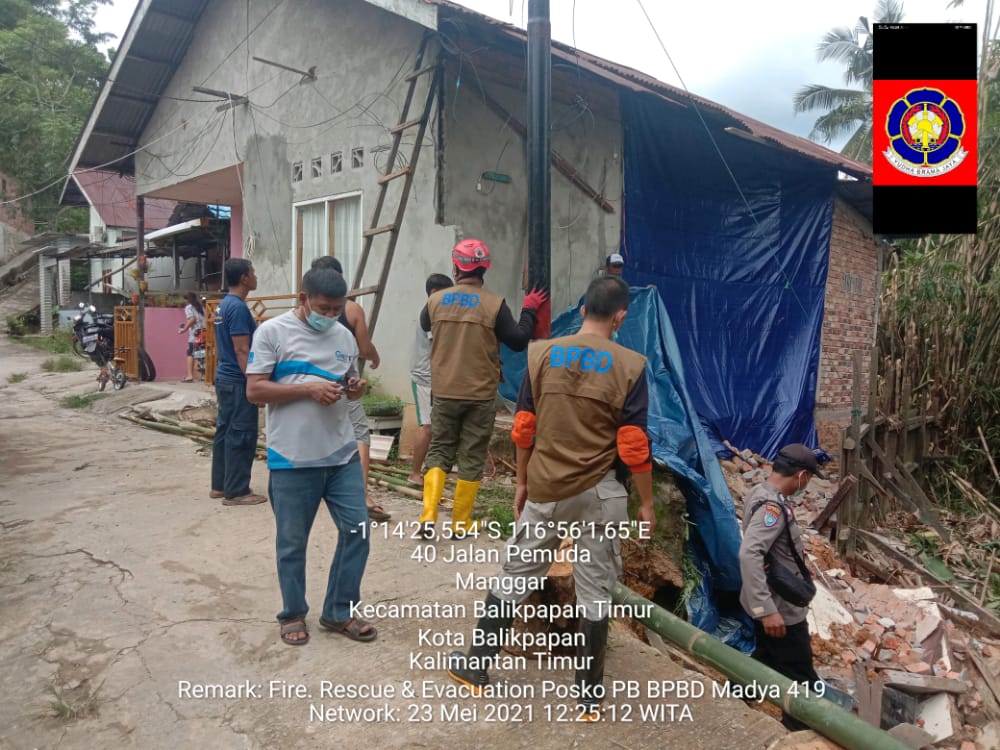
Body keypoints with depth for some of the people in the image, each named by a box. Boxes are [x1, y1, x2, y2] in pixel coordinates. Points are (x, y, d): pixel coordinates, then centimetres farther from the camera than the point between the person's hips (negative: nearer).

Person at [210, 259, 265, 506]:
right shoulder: (238, 307, -18)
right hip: (237, 381, -10)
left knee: (225, 432, 14)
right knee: (241, 437, -4)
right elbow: (242, 351, -21)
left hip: (224, 377, 10)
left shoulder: (223, 305, 12)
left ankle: (219, 485, 22)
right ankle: (236, 492, 2)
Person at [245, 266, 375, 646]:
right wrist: (309, 389, -20)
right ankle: (293, 614, 30)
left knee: (357, 531, 7)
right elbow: (254, 390, -10)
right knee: (292, 542, 10)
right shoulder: (272, 332, -6)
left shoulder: (344, 337, 10)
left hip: (343, 453, 5)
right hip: (292, 459, -5)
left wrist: (356, 389, -4)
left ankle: (339, 612, 25)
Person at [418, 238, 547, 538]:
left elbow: (424, 326, 20)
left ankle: (428, 517, 0)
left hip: (444, 394, 2)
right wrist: (529, 311, 10)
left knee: (439, 451, 14)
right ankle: (460, 524, 15)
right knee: (471, 458, 9)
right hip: (480, 396, -2)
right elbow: (518, 341, -4)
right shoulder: (494, 304, -11)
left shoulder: (435, 301, -1)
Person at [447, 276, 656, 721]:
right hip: (599, 494, -2)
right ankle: (588, 696, 22)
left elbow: (523, 430, 2)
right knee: (595, 593, 10)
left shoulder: (541, 354, -3)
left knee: (514, 576, 16)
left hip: (545, 491, 2)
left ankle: (475, 666, 29)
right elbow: (634, 447, -10)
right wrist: (646, 503, 1)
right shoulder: (630, 366, -9)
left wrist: (522, 482, 14)